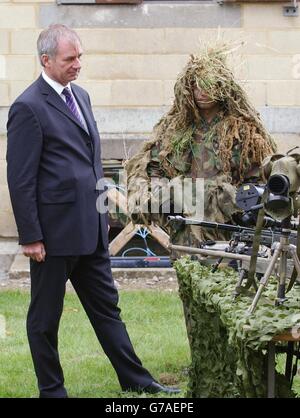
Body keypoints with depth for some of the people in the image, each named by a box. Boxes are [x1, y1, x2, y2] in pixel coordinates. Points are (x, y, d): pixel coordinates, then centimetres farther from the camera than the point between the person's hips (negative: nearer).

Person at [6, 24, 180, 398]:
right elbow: (20, 180, -15)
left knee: (106, 307, 14)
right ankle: (52, 389, 18)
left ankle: (136, 381, 21)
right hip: (55, 230, -8)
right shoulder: (28, 108, -14)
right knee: (45, 315, 7)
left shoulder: (80, 96, 12)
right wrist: (30, 237, -16)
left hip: (90, 228, 8)